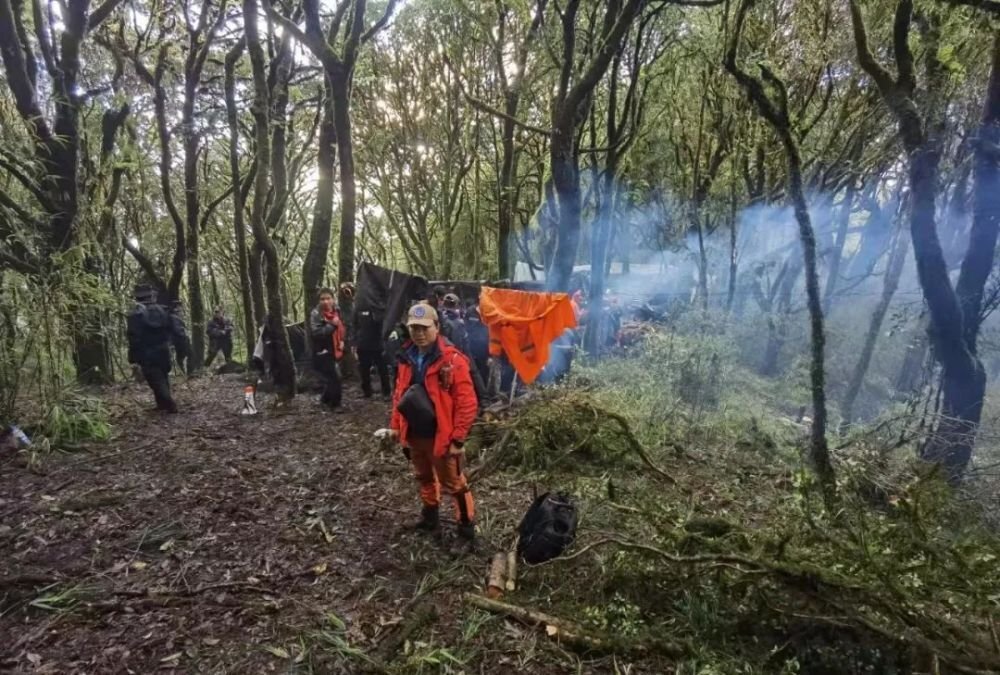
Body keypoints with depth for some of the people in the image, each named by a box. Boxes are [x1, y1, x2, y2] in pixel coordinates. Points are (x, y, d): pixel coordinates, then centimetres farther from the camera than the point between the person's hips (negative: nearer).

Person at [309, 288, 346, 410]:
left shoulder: (336, 311, 5)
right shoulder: (315, 314, -14)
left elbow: (341, 329, 21)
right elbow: (315, 333, -27)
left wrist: (342, 341, 6)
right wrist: (332, 325, -27)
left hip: (333, 351, 7)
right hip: (322, 353, -7)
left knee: (330, 378, 17)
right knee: (334, 378, -10)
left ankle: (325, 399, 36)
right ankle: (335, 403, 5)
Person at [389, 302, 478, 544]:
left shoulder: (452, 359, -19)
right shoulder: (407, 357, 1)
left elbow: (467, 403, -19)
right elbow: (400, 394, 12)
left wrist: (457, 438, -17)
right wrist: (395, 425, 11)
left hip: (440, 436, -6)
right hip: (413, 434, 6)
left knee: (453, 483, 9)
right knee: (424, 478, 25)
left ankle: (466, 524, 27)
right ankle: (430, 515, 45)